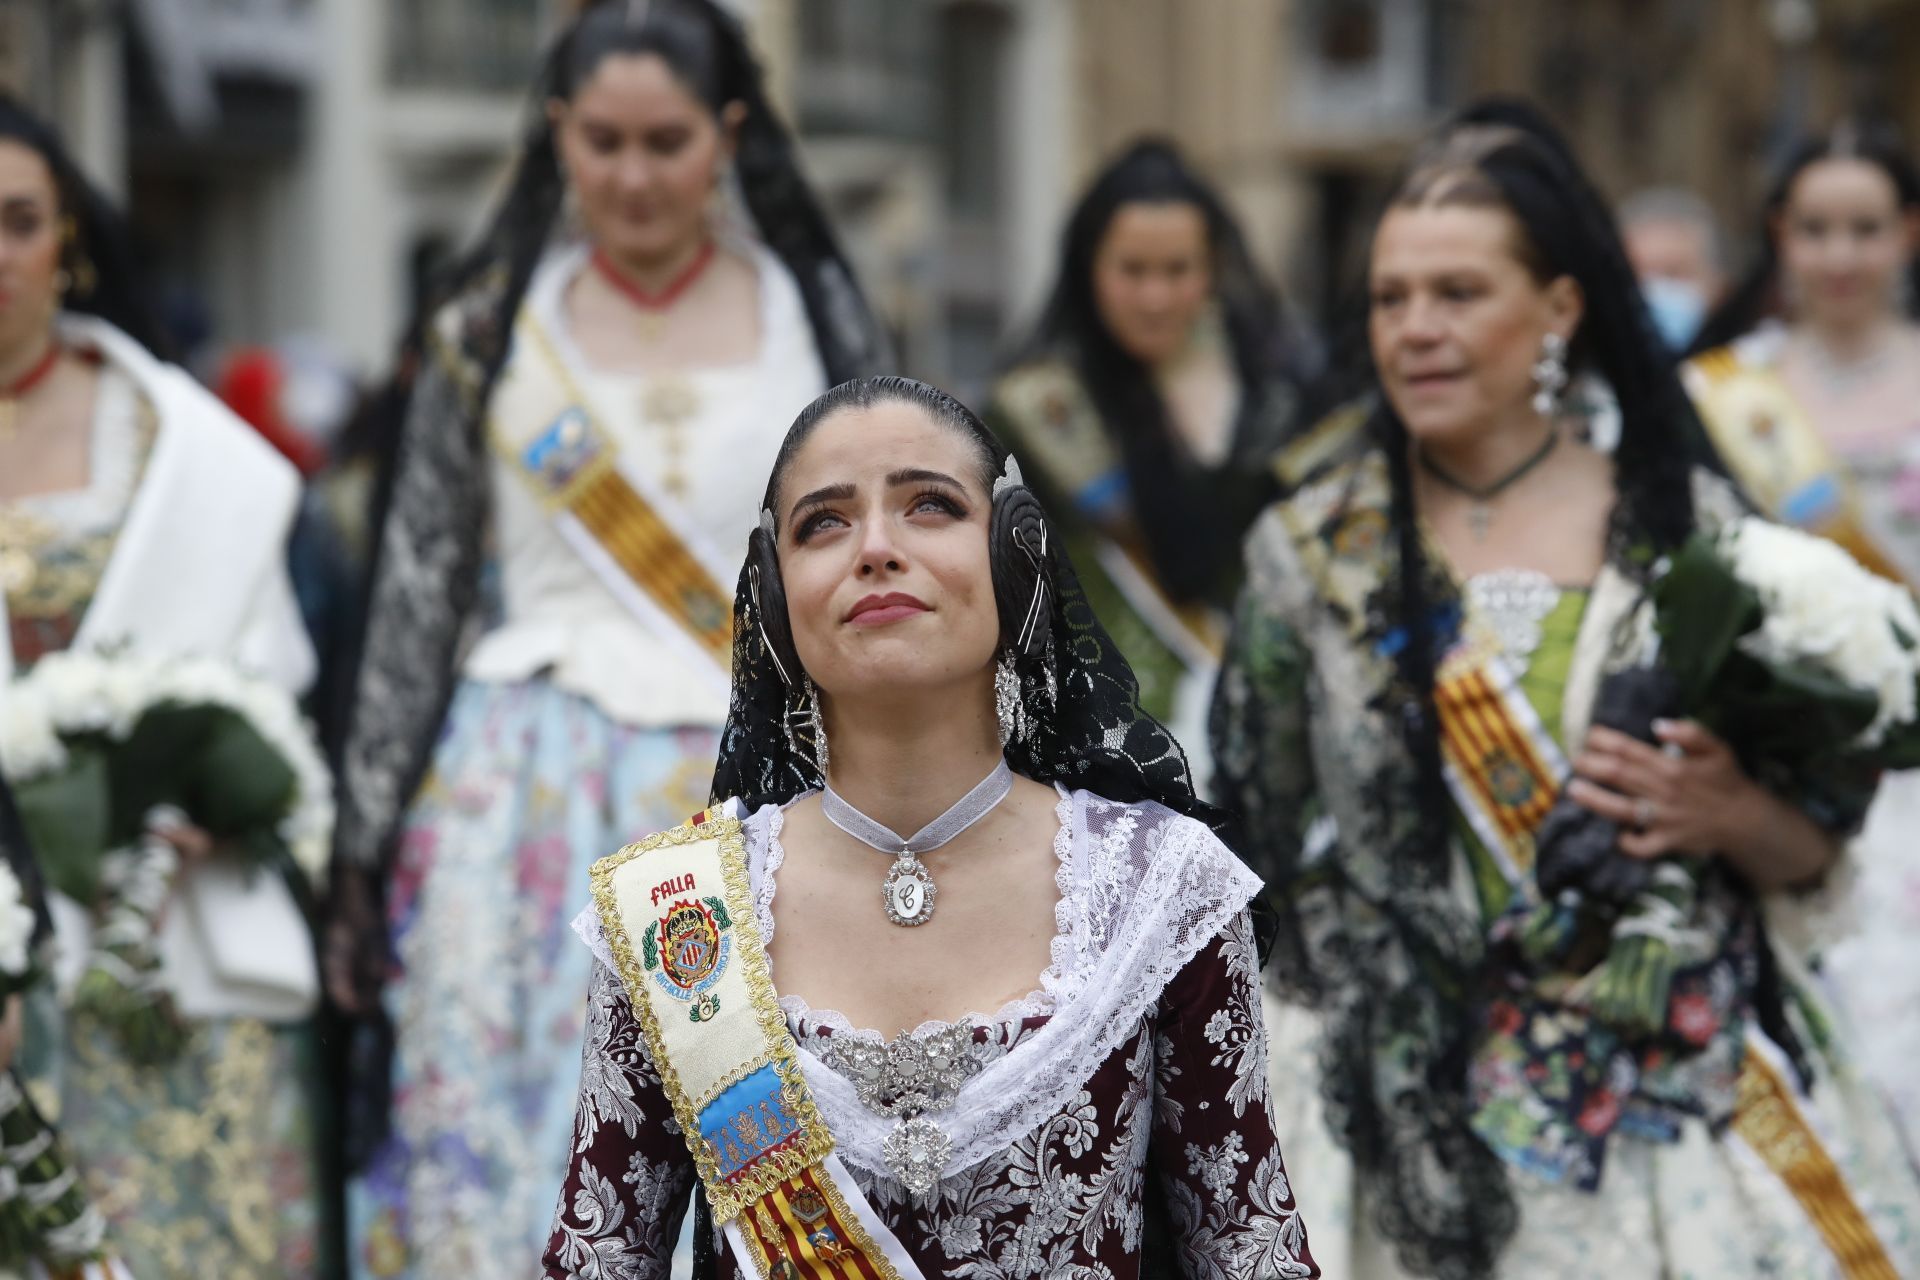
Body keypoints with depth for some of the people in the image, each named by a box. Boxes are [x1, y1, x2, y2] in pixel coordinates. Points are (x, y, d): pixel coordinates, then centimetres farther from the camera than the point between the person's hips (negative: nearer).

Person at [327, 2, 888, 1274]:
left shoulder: (816, 320, 7)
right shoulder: (492, 333, 6)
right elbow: (416, 594, 7)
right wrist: (370, 854, 4)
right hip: (530, 800, 0)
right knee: (505, 1164, -4)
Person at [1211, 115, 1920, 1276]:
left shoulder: (1691, 525, 1)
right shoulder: (1311, 548, 3)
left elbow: (1817, 845, 6)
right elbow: (1260, 851, 6)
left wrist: (1730, 816, -14)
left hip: (1695, 1096, 0)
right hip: (1430, 1133, 0)